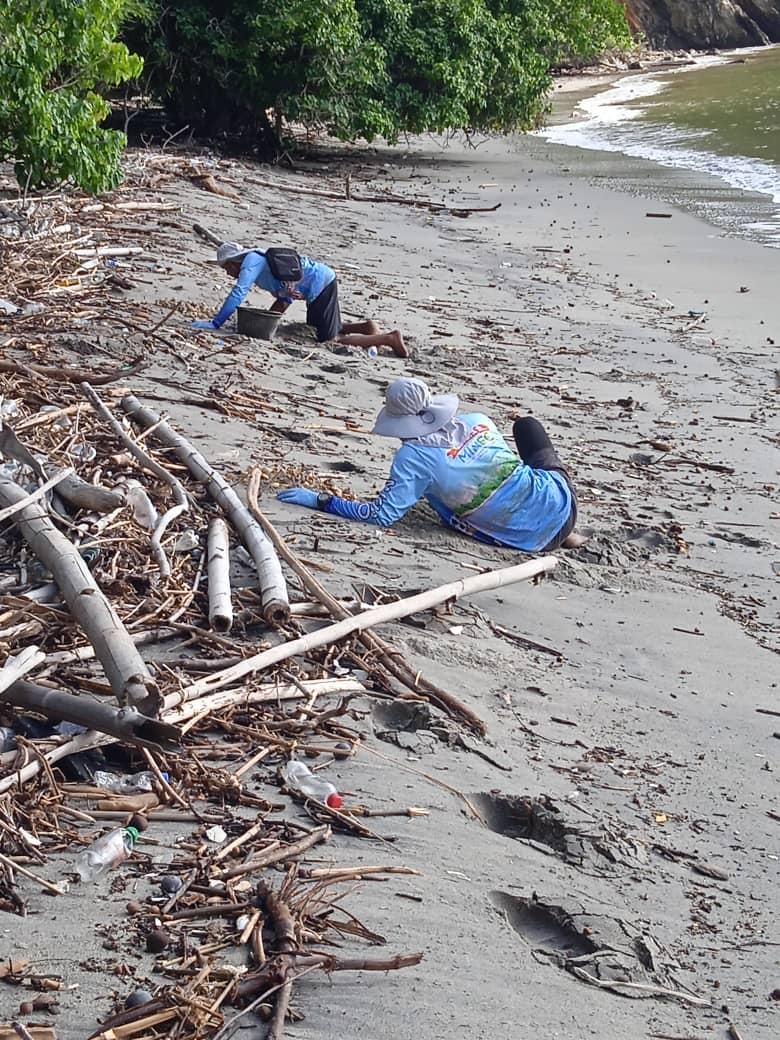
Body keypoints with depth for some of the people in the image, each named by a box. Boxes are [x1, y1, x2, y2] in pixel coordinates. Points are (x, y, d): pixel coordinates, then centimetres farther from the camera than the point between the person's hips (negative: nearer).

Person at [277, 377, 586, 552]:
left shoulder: (414, 457, -14)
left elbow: (382, 515, -14)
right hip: (561, 502, 3)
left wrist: (318, 500, -8)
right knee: (527, 423, 33)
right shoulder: (478, 420, 0)